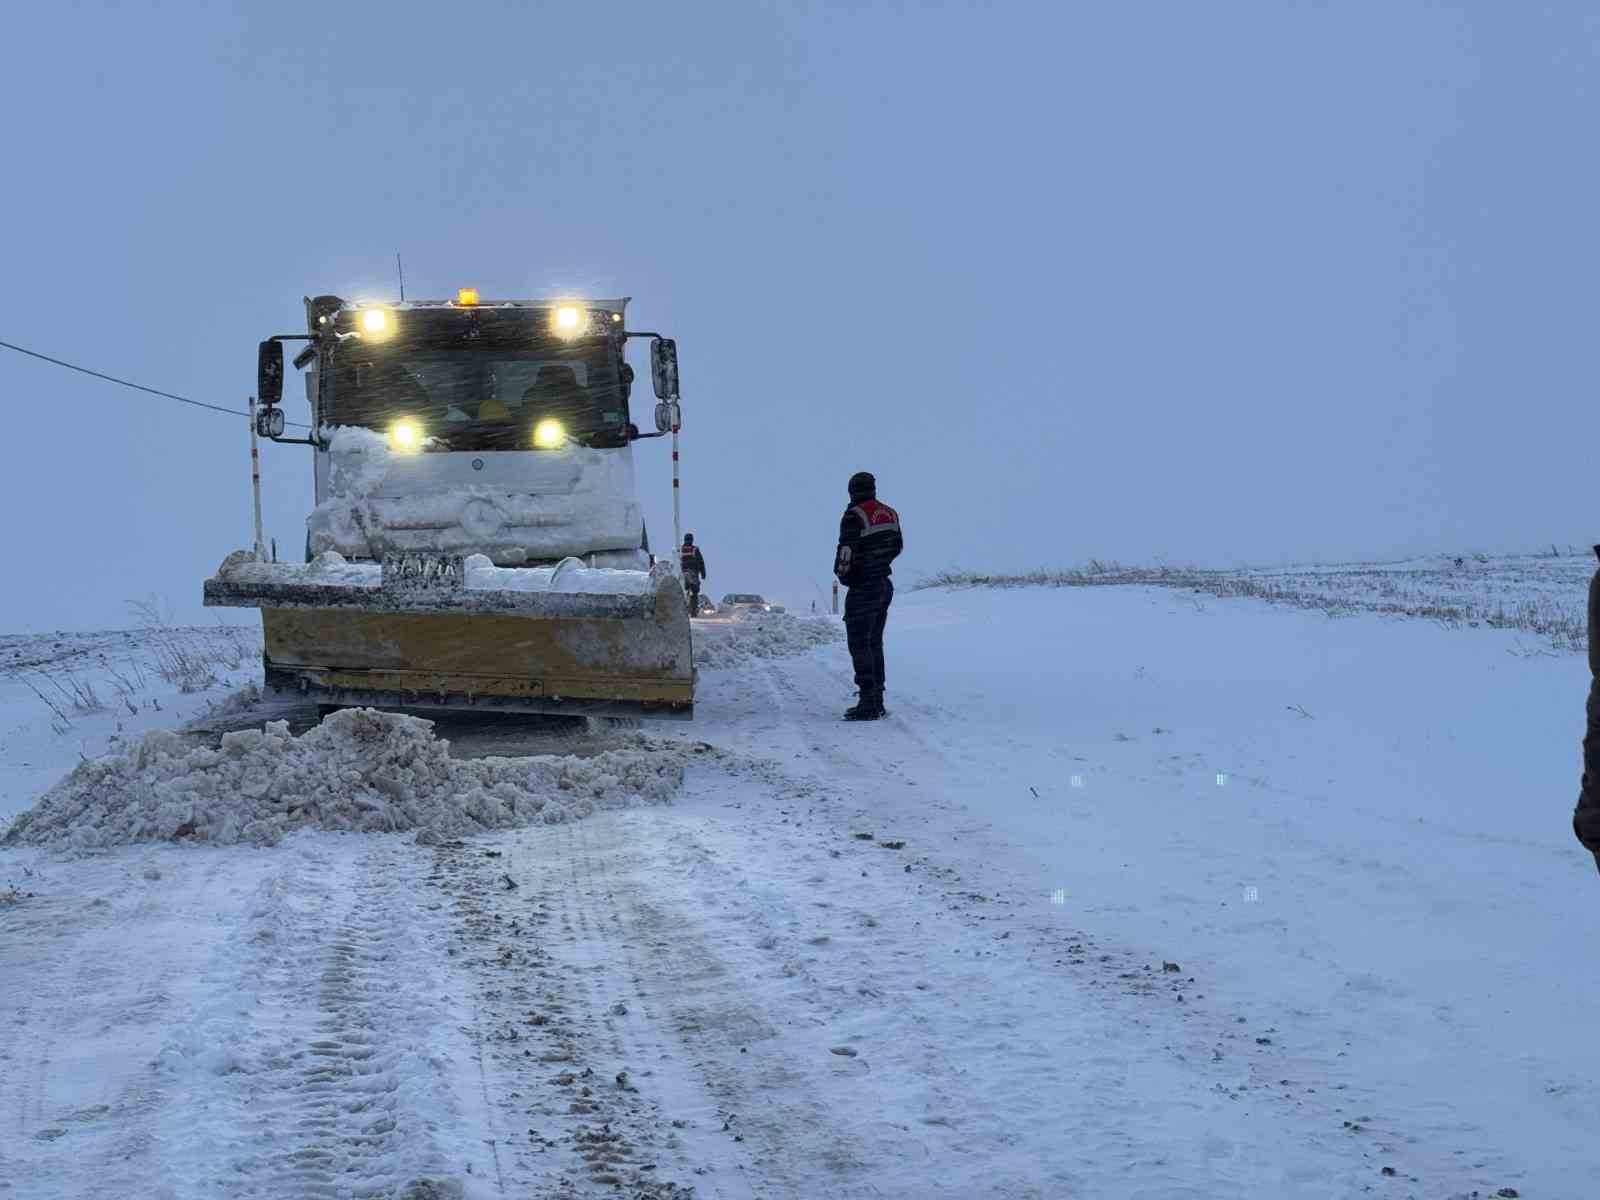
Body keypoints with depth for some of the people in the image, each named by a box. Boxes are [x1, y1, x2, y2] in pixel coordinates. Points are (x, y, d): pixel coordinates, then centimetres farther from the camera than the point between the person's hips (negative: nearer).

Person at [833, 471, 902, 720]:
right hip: (885, 585, 8)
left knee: (859, 644, -5)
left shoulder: (854, 516, -17)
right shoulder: (890, 514, 7)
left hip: (863, 588, -8)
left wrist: (841, 572, -1)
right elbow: (897, 547, 18)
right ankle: (877, 702, 20)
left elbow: (845, 552, -20)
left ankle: (868, 705, -11)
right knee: (875, 643, 16)